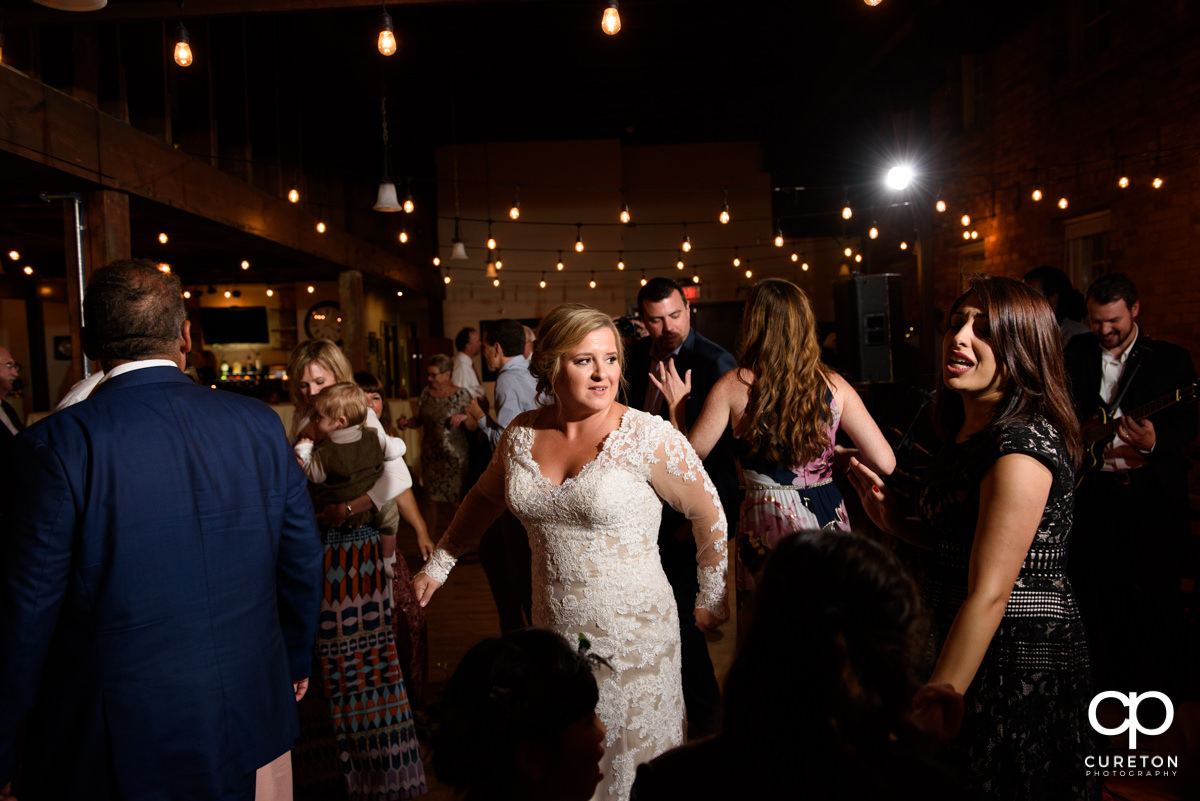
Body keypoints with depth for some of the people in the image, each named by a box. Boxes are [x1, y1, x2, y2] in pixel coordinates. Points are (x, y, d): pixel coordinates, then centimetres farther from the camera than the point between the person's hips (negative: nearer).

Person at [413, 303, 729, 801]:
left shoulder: (646, 437, -15)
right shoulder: (522, 434, -2)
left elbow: (708, 512, -5)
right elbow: (485, 498, 16)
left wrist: (712, 599, 2)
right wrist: (439, 564, 19)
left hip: (632, 635, -4)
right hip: (555, 630, 4)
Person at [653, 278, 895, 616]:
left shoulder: (734, 386, -8)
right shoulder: (833, 385, -2)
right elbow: (885, 462, -4)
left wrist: (676, 405, 10)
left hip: (769, 524, -2)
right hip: (830, 515, 3)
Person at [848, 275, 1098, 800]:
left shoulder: (1022, 447, -24)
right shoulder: (967, 430, 6)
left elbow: (989, 594, -26)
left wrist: (937, 699, -24)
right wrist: (892, 521, -2)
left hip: (1019, 659, -9)